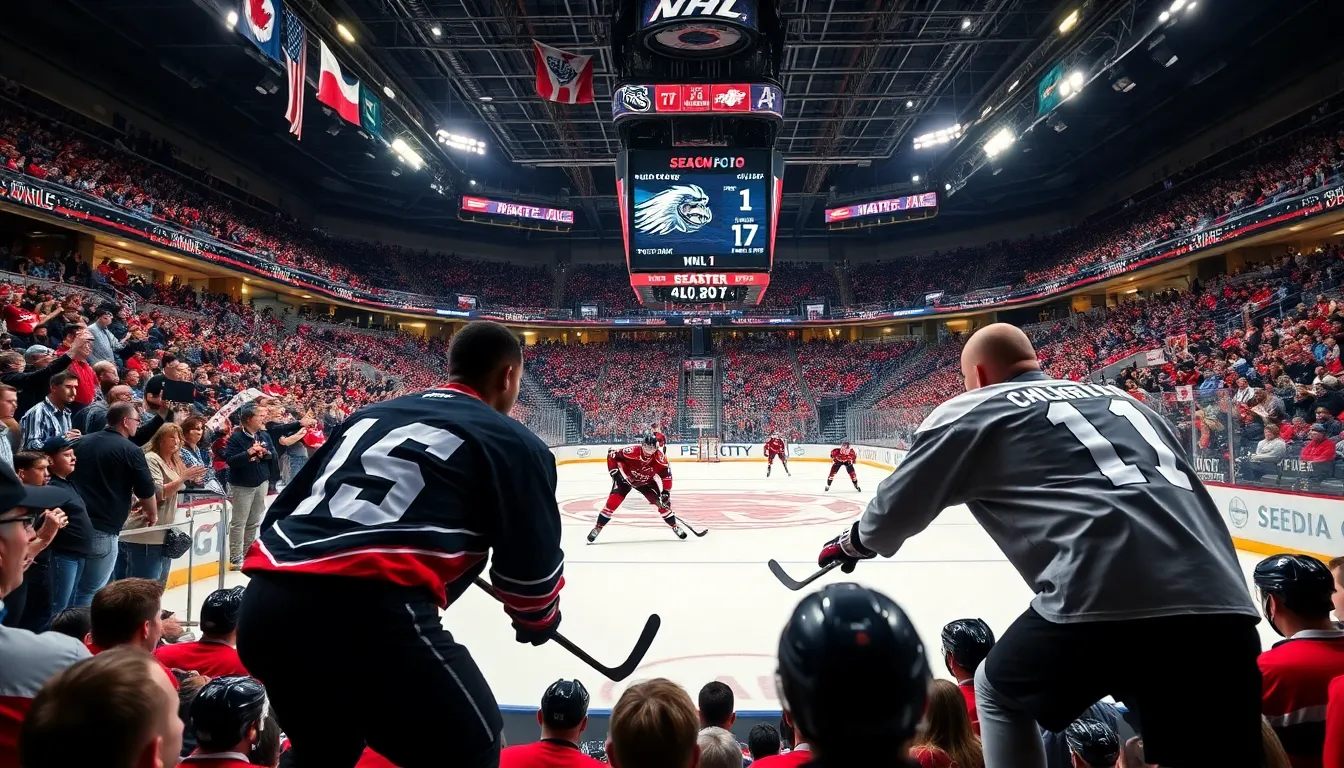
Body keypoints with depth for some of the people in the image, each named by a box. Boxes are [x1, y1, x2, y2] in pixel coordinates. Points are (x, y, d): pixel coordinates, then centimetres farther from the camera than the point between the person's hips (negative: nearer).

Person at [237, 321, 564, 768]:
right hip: (368, 608, -7)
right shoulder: (515, 442, 7)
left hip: (265, 604, 8)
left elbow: (286, 507, 25)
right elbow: (533, 563, 9)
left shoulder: (370, 414, 24)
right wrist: (536, 622, 30)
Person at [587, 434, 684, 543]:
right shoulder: (632, 452, -34)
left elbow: (666, 475, -16)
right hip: (625, 478, -2)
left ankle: (674, 526, 13)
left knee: (662, 501, -7)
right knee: (613, 501, -17)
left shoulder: (659, 458, -26)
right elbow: (612, 454, -23)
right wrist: (614, 471, -28)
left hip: (646, 481, 2)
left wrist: (666, 492, -22)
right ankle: (598, 528, -4)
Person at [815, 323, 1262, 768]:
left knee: (998, 690, 23)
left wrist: (853, 542, 35)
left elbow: (899, 508, 17)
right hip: (1220, 606, 5)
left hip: (1105, 601, -5)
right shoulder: (1118, 398, 29)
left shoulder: (972, 409, 13)